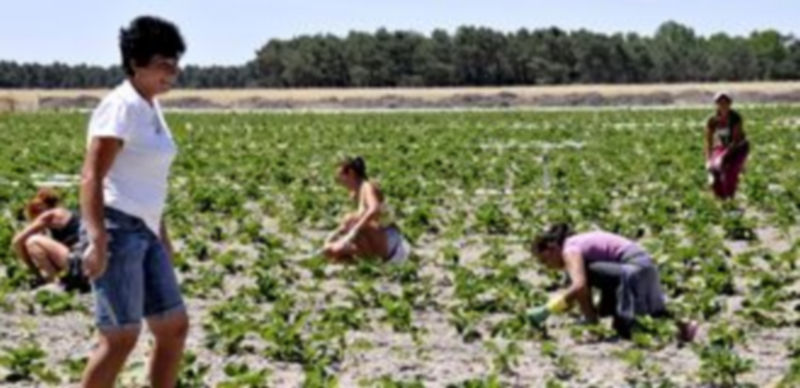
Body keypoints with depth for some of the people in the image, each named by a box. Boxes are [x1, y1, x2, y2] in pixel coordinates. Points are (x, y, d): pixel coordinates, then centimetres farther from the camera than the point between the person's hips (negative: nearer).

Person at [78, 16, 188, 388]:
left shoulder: (151, 109, 14)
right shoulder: (121, 107, -13)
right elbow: (92, 177, -20)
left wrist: (162, 236, 23)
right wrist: (96, 239, -28)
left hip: (145, 232, 9)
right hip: (117, 230, -9)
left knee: (174, 326, 10)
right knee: (121, 336, -9)